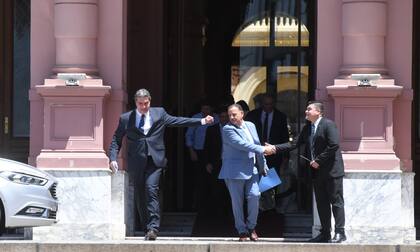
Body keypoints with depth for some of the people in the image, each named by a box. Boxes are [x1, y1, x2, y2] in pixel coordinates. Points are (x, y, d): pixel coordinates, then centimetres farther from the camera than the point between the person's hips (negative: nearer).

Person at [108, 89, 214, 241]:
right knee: (140, 196, 4)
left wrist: (202, 121, 9)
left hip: (154, 160, -1)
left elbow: (177, 121, 14)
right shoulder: (126, 119, 7)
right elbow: (116, 140, 9)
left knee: (151, 190, -17)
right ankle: (147, 228, 14)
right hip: (136, 163, 1)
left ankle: (153, 228, -20)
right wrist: (113, 158, -4)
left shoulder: (159, 114, 10)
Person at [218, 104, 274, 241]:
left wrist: (263, 166, 19)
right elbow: (242, 144, -17)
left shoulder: (250, 126, 13)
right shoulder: (228, 129, -8)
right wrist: (263, 149, -15)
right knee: (237, 201, -1)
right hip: (235, 171, -4)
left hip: (251, 170, 4)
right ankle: (242, 231, 10)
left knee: (254, 196, -9)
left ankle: (251, 227, 9)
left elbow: (256, 145, 20)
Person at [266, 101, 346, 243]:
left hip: (332, 170, -8)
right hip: (318, 172, 8)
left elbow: (334, 145, -19)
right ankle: (325, 233, 13)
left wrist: (318, 160, -16)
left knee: (336, 201, -4)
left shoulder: (328, 125, -11)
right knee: (321, 203, 9)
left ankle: (340, 232, -3)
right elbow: (295, 144, 12)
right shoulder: (307, 128, 14)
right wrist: (275, 148, 1)